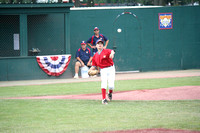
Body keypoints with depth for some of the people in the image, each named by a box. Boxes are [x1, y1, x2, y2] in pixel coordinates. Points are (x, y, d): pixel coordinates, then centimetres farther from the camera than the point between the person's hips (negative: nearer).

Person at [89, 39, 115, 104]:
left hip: (111, 69, -3)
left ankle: (110, 93, 23)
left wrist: (112, 54, -52)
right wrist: (90, 70, -6)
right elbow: (94, 66, 16)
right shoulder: (95, 56, 11)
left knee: (111, 85, -11)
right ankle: (104, 99, -13)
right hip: (103, 70, 3)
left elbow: (112, 51, -26)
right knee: (103, 83, -18)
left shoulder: (106, 51, -3)